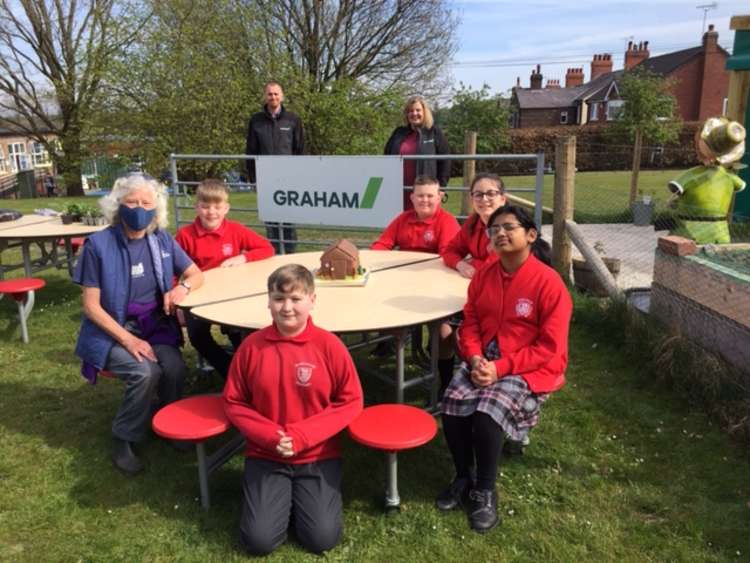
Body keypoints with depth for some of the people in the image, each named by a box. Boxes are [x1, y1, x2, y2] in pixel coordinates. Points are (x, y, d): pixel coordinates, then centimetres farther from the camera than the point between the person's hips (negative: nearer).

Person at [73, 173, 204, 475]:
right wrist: (128, 339, -22)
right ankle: (123, 439, -5)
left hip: (155, 327, 3)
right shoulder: (98, 244, -13)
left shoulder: (162, 240, 0)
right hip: (111, 331, -3)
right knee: (146, 372, -29)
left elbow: (196, 273, 10)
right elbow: (91, 306, -12)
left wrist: (183, 287, -14)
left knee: (175, 367, -25)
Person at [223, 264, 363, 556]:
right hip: (265, 454, 1)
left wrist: (302, 436, -17)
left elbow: (351, 401, -8)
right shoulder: (252, 345, -8)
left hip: (319, 455, -1)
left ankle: (301, 495, 21)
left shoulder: (329, 345, -12)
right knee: (258, 541, -9)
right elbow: (234, 402, 0)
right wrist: (270, 436, -15)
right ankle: (283, 495, 21)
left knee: (322, 539, -10)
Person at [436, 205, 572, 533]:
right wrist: (475, 359, -13)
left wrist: (502, 367, -21)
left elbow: (549, 347, -14)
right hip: (484, 361, 5)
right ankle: (464, 477, 7)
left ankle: (485, 491, -3)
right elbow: (470, 324, 7)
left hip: (530, 368, -5)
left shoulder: (548, 282, -14)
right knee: (452, 407, -19)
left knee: (487, 413, -28)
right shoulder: (483, 275, 4)